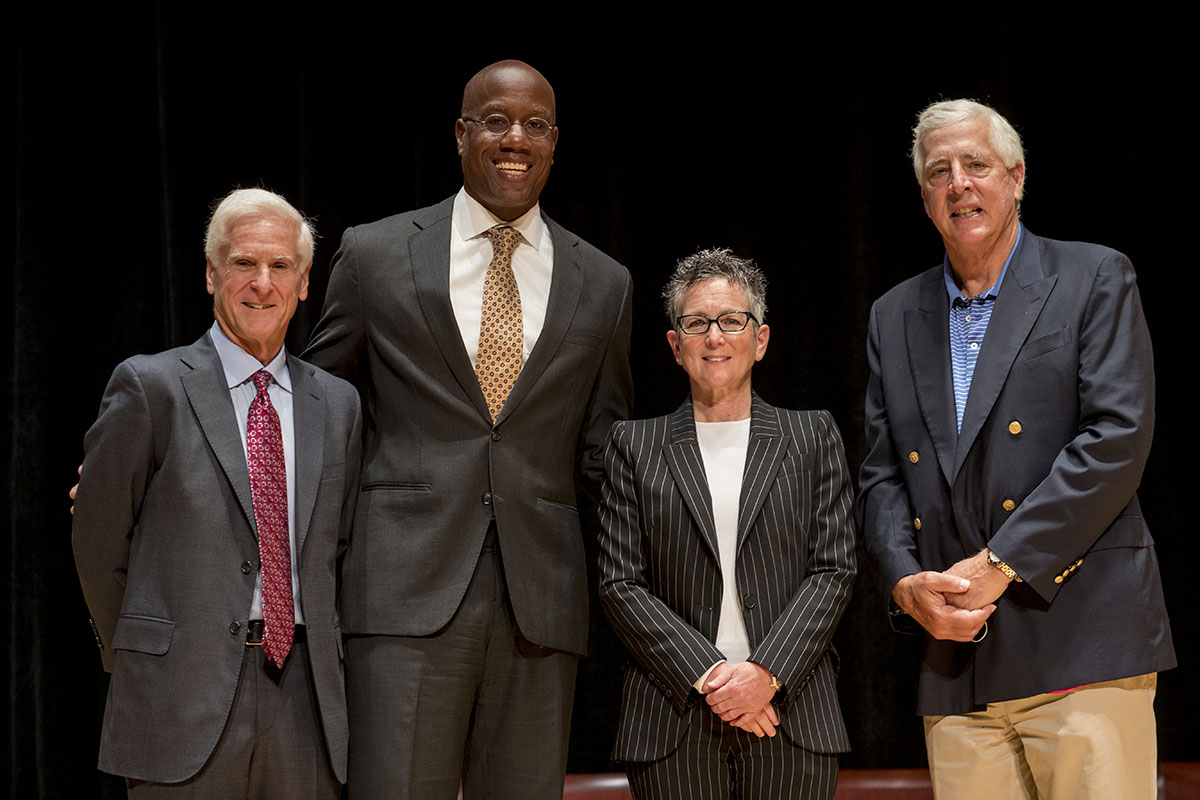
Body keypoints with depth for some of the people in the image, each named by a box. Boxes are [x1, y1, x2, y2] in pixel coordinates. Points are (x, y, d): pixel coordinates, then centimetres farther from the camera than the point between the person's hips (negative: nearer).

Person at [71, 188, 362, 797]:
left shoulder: (338, 405, 12)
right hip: (185, 700, -4)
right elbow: (97, 540, 2)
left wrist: (323, 653, 13)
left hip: (304, 701, 4)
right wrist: (135, 658, 7)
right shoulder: (150, 387, -2)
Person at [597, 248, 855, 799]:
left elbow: (834, 570, 3)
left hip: (791, 714, 0)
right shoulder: (634, 445, 8)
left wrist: (766, 672, -10)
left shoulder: (812, 436, 10)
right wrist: (707, 675, -10)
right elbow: (620, 585, 2)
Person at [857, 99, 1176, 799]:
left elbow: (1118, 438, -8)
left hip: (1082, 641, -4)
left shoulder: (1094, 280, 3)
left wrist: (997, 565, -13)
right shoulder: (896, 317, 17)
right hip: (959, 663, 4)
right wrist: (908, 584, -6)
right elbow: (882, 477, 14)